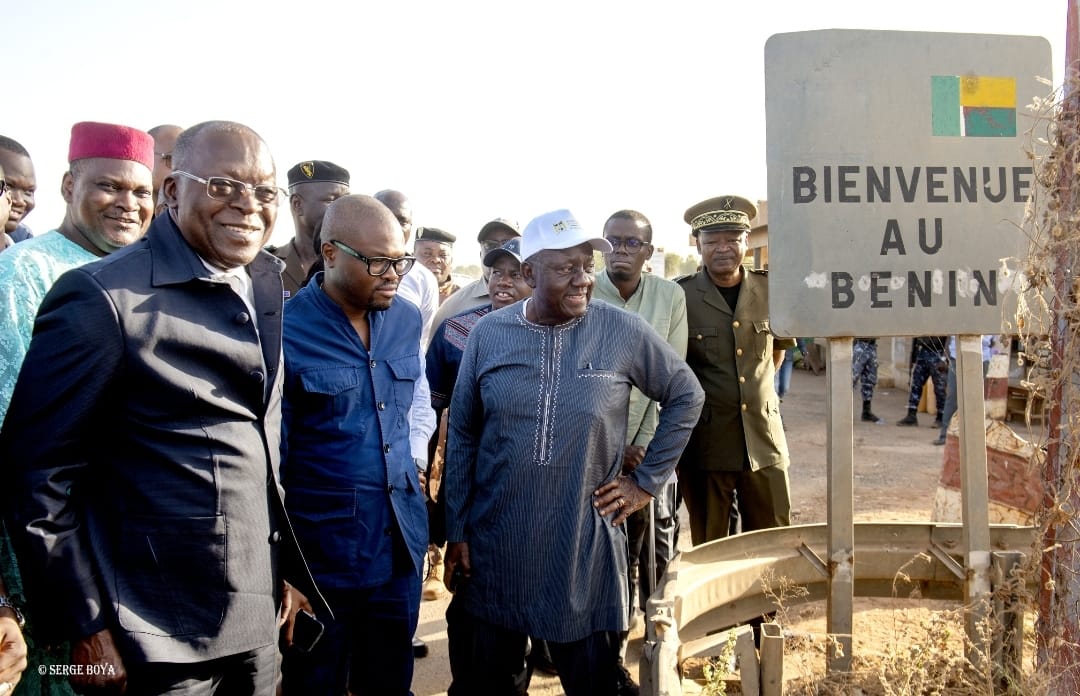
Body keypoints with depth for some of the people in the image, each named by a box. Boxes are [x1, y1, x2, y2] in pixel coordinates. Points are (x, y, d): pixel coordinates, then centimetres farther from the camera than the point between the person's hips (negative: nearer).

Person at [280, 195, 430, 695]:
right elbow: (270, 453, -10)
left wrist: (413, 456, 6)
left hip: (401, 547, 5)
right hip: (320, 556, -5)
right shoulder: (284, 330, -15)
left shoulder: (406, 320, 4)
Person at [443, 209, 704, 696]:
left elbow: (686, 396, 7)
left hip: (585, 550, -1)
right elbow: (462, 437, 3)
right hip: (493, 549, 1)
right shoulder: (488, 334, -2)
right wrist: (456, 531, 3)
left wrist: (648, 480, 2)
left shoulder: (623, 332, -6)